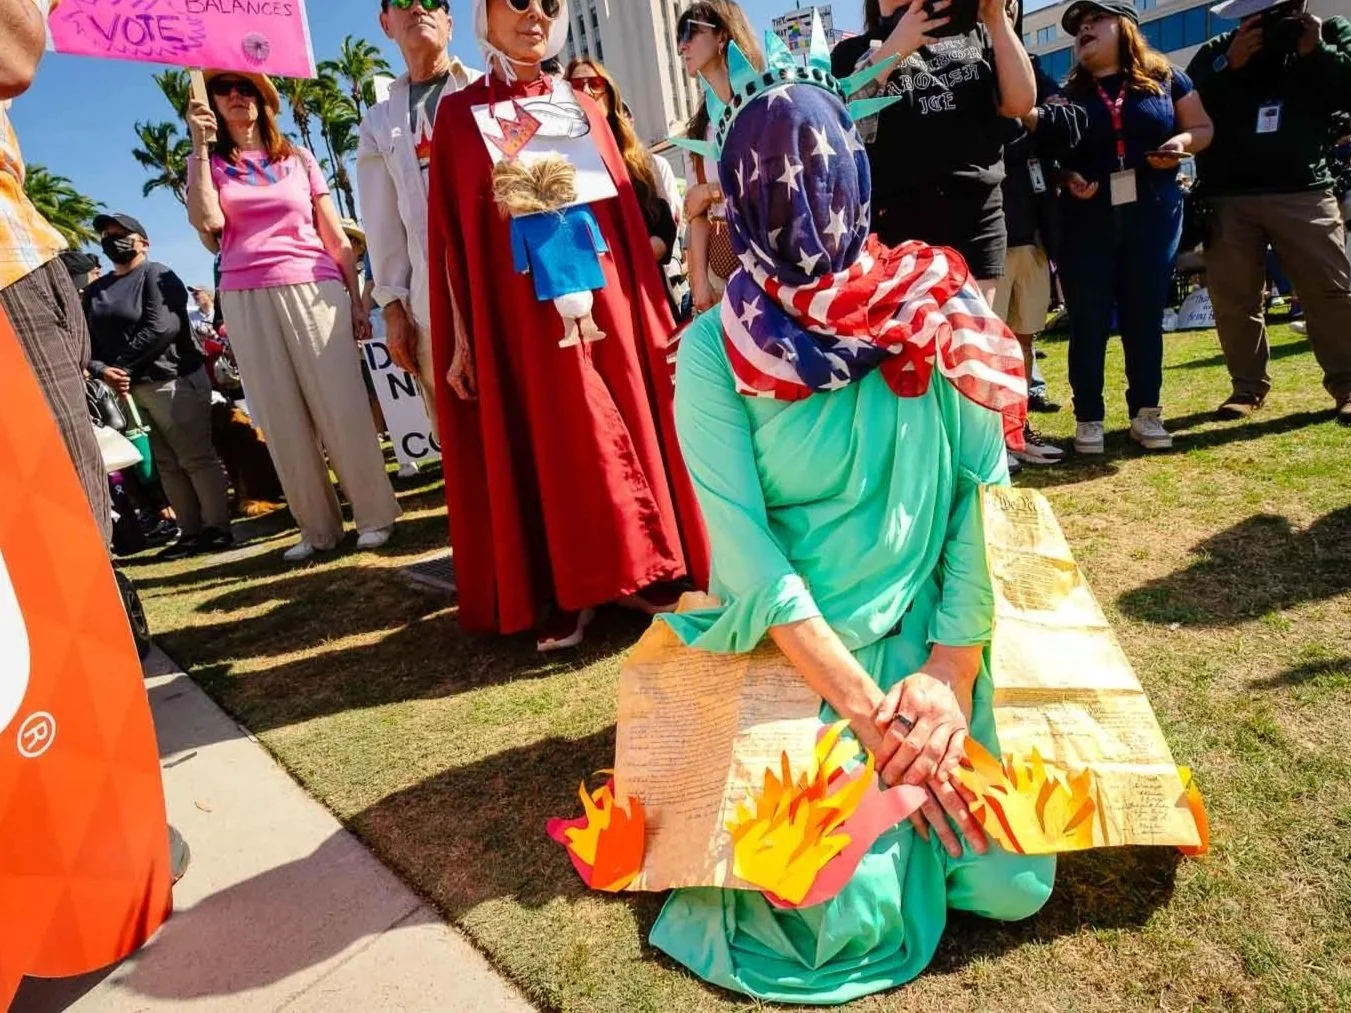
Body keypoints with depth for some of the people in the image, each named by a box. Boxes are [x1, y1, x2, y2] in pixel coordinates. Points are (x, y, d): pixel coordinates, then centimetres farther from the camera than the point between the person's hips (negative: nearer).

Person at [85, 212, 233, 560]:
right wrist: (102, 371, -10)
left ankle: (217, 527, 2)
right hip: (128, 389, 7)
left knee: (196, 457, -4)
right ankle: (191, 531, 14)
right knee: (167, 464, 8)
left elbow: (160, 328, -15)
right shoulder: (94, 292, 18)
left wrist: (123, 367, -12)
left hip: (173, 380, -7)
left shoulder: (156, 275, -2)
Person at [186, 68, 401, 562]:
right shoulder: (207, 164, 14)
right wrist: (201, 146, -4)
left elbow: (336, 237, 11)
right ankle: (317, 527, 8)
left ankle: (374, 514, 2)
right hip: (246, 300, 1)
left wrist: (356, 301, 5)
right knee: (281, 418, 1)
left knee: (340, 406, -6)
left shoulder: (299, 158, 14)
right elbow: (207, 221, -6)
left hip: (313, 290, -1)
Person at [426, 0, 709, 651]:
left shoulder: (581, 106, 14)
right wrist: (462, 335, -3)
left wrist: (650, 301, 6)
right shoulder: (461, 114, 6)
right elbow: (452, 232, 2)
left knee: (622, 426, 4)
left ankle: (635, 572, 16)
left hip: (604, 290, 3)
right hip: (521, 307, -2)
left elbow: (625, 208, 12)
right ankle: (562, 593, 9)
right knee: (546, 441, 0)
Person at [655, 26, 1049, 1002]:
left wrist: (950, 672, -16)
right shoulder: (712, 352, -11)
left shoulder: (939, 314, -5)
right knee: (855, 916, -13)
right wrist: (871, 707, -19)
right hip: (796, 652, -2)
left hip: (933, 640, 3)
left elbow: (982, 500, -7)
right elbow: (746, 551, -16)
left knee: (1008, 883, -3)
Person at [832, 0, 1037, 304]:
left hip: (977, 215, 3)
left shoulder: (972, 34, 17)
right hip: (895, 220, -3)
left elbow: (1020, 103, 7)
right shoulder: (855, 51, 10)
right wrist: (896, 47, -17)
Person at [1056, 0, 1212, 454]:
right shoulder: (1069, 93, 8)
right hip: (1086, 220, 0)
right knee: (1088, 321, -2)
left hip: (1153, 215, 0)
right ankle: (1089, 418, 7)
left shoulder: (1165, 78, 7)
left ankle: (1146, 413, 16)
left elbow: (1203, 128, 11)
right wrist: (1067, 177, -11)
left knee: (1145, 315, 5)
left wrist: (1182, 143, -10)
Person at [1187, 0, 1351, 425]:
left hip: (1303, 192, -1)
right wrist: (1229, 66, -12)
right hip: (1227, 198, 1)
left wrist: (1315, 52, -8)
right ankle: (1248, 387, 14)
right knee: (1233, 300, 3)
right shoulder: (1217, 50, 11)